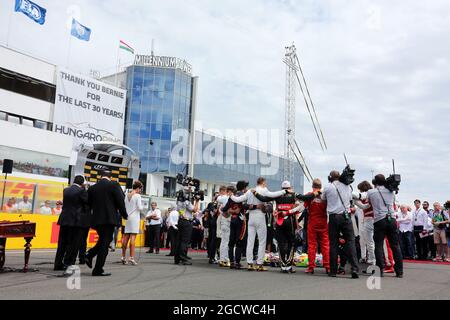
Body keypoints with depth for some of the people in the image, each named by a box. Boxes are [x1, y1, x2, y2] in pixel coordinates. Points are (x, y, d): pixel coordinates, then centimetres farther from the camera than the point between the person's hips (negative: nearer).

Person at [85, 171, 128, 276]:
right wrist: (124, 215, 6)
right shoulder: (114, 185, -6)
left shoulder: (92, 188, 7)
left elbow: (89, 204, 11)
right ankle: (98, 270, 2)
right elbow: (120, 201, -6)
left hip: (96, 219, 5)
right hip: (109, 218, -5)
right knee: (105, 243, 0)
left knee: (103, 240, 24)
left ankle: (89, 255, 4)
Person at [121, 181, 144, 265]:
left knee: (125, 238, 7)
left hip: (127, 218, 6)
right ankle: (131, 258, -11)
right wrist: (142, 207, 10)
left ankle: (123, 257, 11)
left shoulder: (127, 195, 11)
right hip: (135, 218, -6)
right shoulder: (137, 196, -7)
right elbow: (140, 208, -9)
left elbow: (124, 207, 12)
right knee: (133, 237, -8)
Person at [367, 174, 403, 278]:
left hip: (379, 221, -3)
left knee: (378, 246, 2)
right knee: (395, 246, 7)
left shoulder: (370, 192, 5)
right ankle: (399, 271, 10)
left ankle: (380, 270, -2)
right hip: (391, 219, 3)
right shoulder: (390, 191, 13)